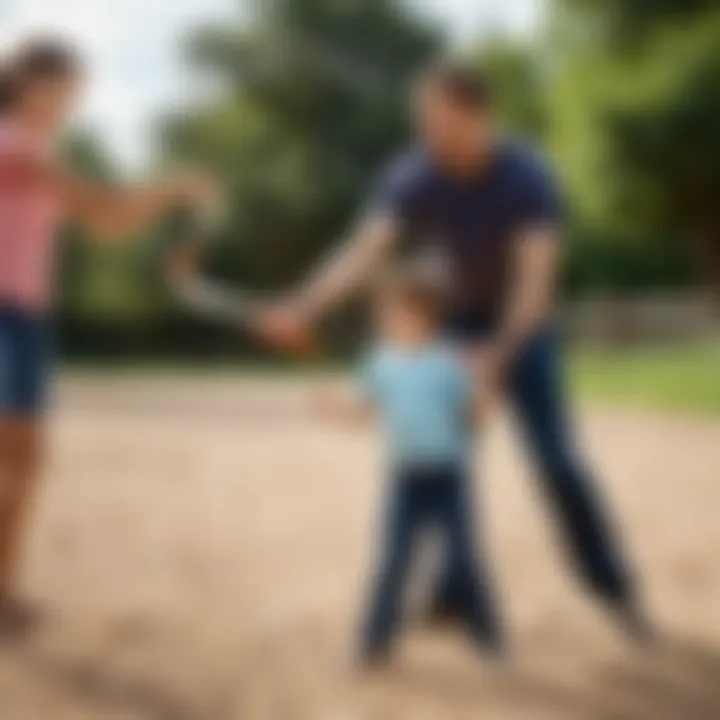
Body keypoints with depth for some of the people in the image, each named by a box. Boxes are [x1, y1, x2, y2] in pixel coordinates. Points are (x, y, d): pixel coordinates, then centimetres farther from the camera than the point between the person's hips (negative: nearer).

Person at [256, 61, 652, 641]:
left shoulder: (528, 177, -27)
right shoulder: (411, 178, -19)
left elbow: (536, 279, -35)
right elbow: (363, 254, -30)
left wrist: (499, 354, -50)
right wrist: (301, 310, -47)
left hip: (523, 331, -3)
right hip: (457, 326, 3)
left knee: (558, 462, -10)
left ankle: (617, 590, 3)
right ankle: (451, 593, 9)